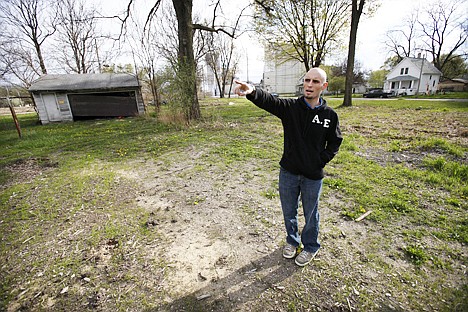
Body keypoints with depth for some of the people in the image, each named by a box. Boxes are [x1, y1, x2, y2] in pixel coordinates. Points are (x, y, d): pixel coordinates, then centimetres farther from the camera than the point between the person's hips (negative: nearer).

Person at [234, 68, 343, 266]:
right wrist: (252, 91, -45)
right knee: (289, 211, 19)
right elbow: (268, 101, -25)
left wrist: (321, 161, -6)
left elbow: (335, 142, 7)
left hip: (313, 176, -1)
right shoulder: (290, 107, -7)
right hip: (288, 172, 1)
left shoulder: (330, 115, -6)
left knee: (310, 214, 17)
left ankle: (310, 246, 43)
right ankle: (292, 241, 46)